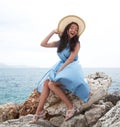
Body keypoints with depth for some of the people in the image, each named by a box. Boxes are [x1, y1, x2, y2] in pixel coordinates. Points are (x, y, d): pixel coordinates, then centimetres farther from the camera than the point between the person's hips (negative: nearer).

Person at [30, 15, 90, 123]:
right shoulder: (60, 43, 11)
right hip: (61, 66, 6)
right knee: (46, 82, -18)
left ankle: (70, 107, -21)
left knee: (51, 84, -26)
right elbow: (43, 44, 7)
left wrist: (60, 70, -17)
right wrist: (53, 32, 6)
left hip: (72, 67, -6)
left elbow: (71, 59, -13)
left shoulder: (76, 43, -4)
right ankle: (39, 110, -17)